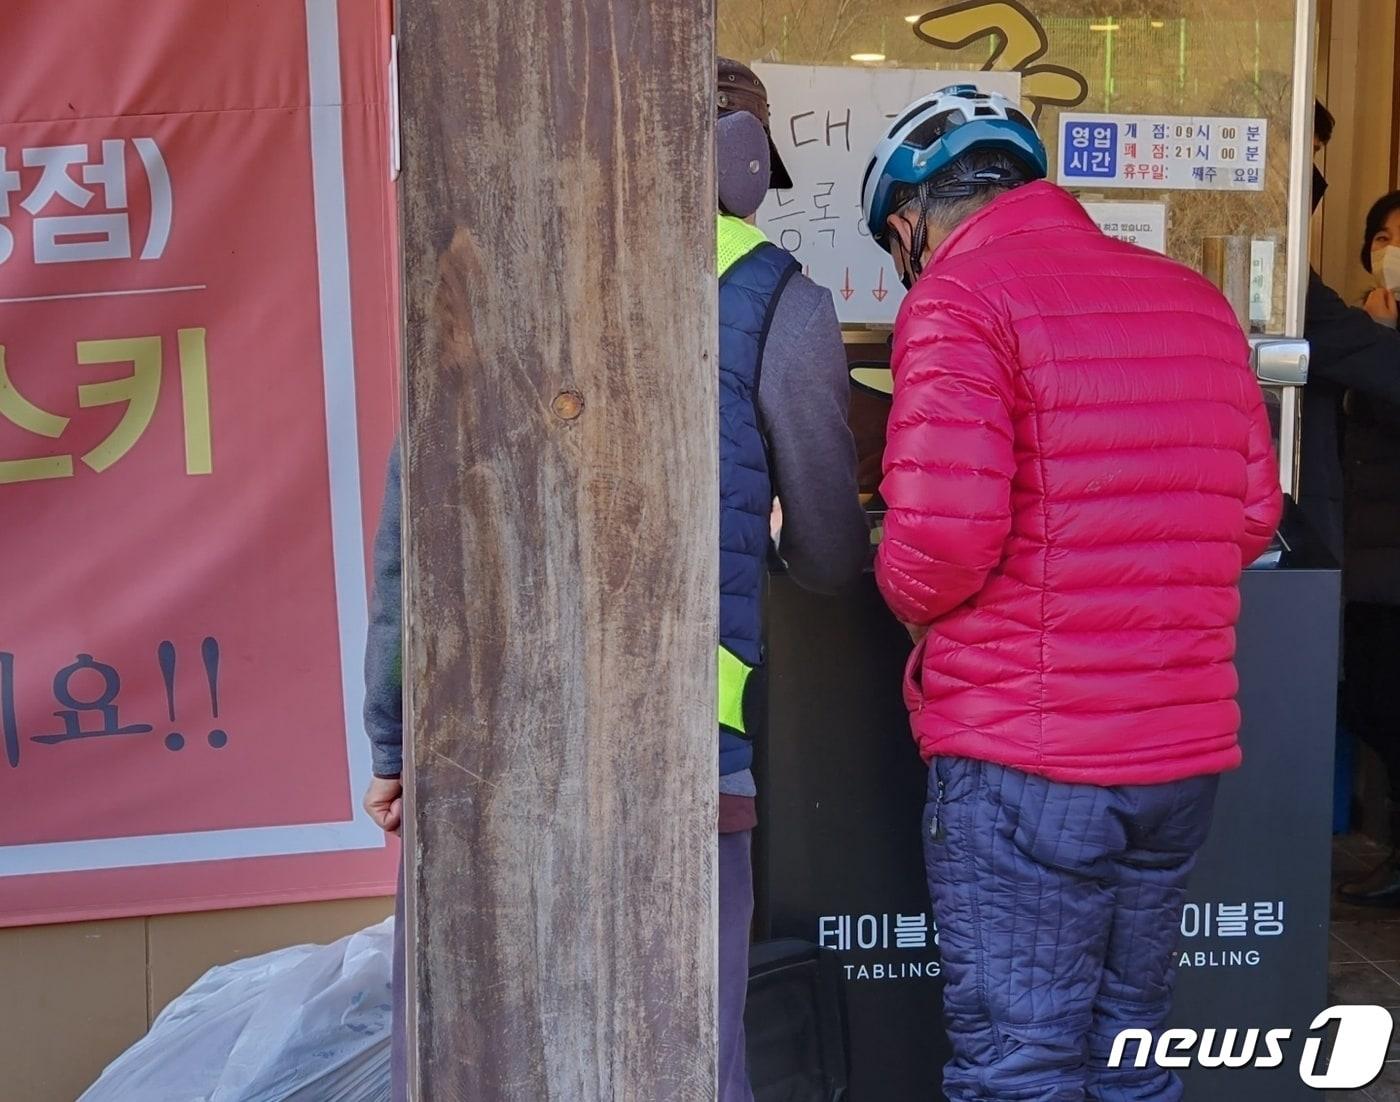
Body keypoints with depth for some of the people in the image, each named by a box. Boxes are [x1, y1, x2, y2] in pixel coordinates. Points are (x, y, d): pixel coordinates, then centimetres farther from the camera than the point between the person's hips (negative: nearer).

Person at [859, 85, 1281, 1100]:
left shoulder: (960, 302, -10)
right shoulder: (1195, 300, 11)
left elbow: (942, 532, -19)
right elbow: (1254, 514, 11)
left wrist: (914, 599, 1)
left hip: (1026, 759, -7)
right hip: (1190, 748, 7)